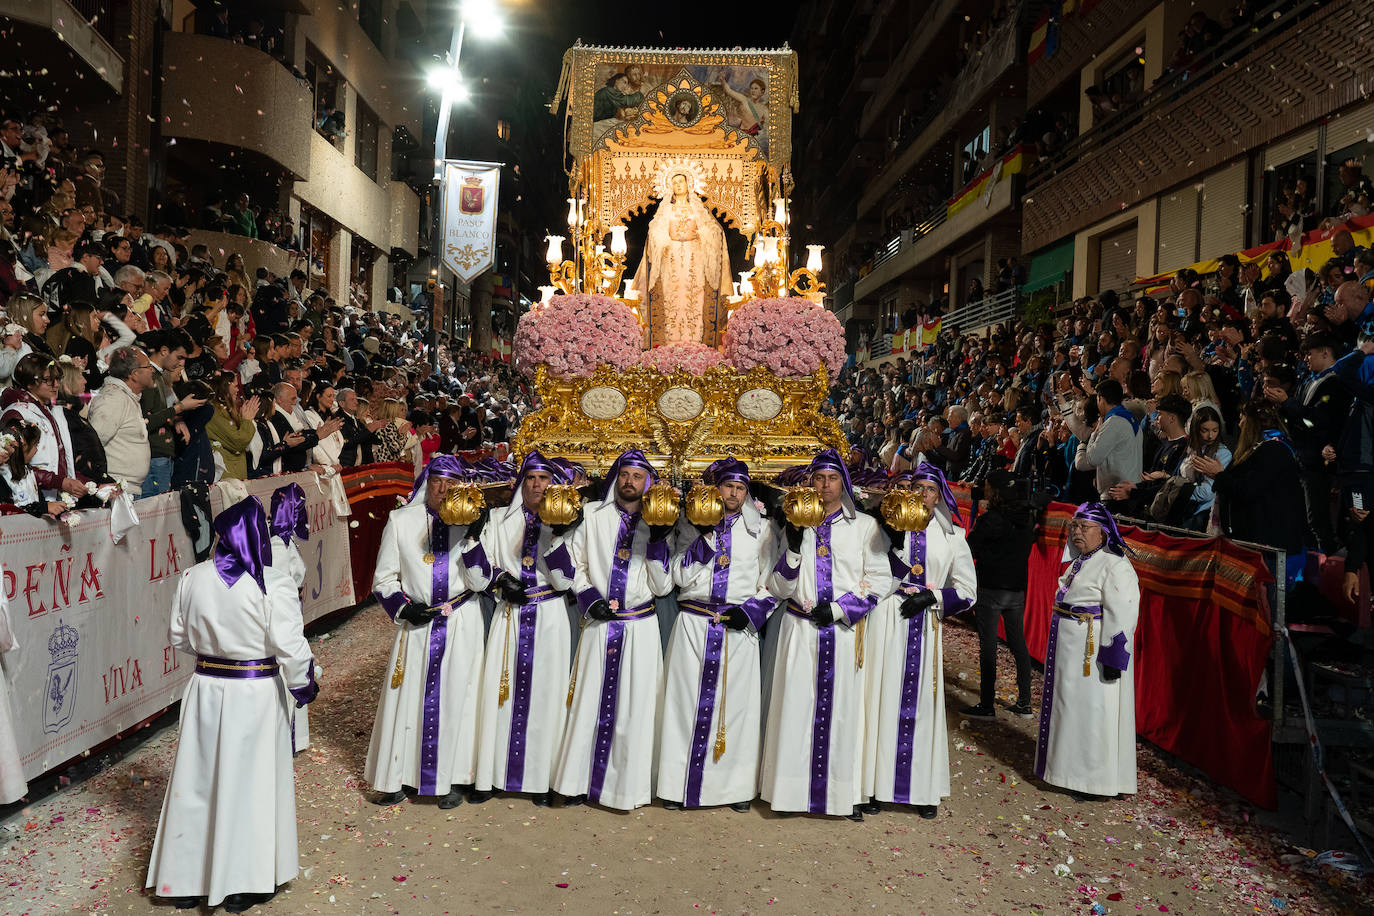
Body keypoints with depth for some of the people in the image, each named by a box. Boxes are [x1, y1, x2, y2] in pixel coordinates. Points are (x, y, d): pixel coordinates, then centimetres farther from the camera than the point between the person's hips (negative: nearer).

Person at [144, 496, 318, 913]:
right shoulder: (273, 586, -18)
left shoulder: (192, 578, -5)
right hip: (256, 694, -4)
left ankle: (187, 880, 30)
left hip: (206, 689, 4)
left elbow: (179, 636, 7)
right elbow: (290, 648, -16)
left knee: (199, 781, 16)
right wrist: (303, 685, 1)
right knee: (250, 784, 10)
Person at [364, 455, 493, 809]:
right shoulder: (401, 521, 0)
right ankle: (401, 777, 22)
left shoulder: (468, 522, 0)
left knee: (454, 697, 6)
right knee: (409, 698, 5)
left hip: (461, 626, 0)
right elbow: (383, 579, 5)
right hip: (416, 624, 0)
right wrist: (403, 608, -11)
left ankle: (451, 778, 20)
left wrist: (473, 537, -18)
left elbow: (480, 582, -7)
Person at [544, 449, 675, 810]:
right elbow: (571, 561, 8)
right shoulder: (593, 516, 5)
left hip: (640, 628, 0)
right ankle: (579, 781, 18)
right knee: (590, 701, 5)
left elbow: (662, 586, -2)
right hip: (598, 625, 0)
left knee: (634, 705, 3)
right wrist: (587, 597, -5)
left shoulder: (657, 524, 4)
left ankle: (628, 784, 15)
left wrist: (657, 542, -13)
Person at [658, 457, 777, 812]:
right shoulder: (693, 526, 8)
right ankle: (680, 784, 11)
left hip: (739, 628, 0)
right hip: (694, 625, 0)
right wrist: (705, 536, -10)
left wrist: (750, 611, -7)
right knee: (689, 700, 1)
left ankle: (736, 785, 12)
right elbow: (679, 576, -2)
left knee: (736, 702, 2)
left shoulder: (759, 531, 10)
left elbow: (771, 582, 8)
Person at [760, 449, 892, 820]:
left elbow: (880, 580, -1)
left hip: (845, 632, -1)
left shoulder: (864, 526, 5)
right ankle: (795, 788, 10)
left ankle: (844, 792, 10)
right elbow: (779, 589, 5)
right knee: (798, 708, -1)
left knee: (843, 707, 0)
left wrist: (838, 609, -10)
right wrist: (793, 549, -10)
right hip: (800, 631, 1)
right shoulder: (795, 527, 10)